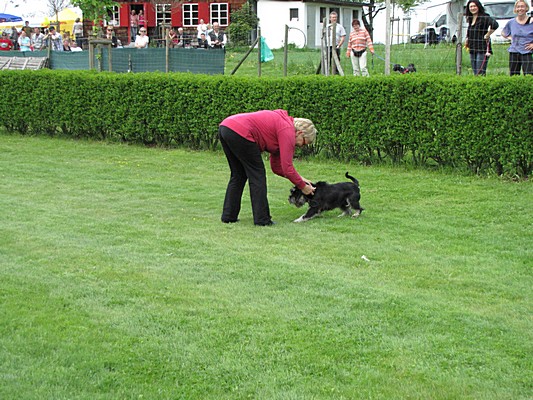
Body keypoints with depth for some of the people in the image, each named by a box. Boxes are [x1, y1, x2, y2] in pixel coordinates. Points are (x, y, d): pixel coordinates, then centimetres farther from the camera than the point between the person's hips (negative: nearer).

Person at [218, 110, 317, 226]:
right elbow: (287, 167, -7)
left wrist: (299, 179, 22)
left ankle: (228, 216, 22)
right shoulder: (288, 131, -3)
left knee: (238, 175, 21)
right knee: (257, 176, 2)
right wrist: (303, 186, 5)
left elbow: (277, 167, 28)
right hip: (239, 132, -10)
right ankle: (262, 219, 4)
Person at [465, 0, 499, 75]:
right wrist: (467, 39, 15)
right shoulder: (470, 19, 14)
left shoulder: (484, 17, -12)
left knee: (480, 73, -11)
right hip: (472, 49, 8)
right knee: (475, 73, 10)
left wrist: (487, 35, -18)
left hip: (482, 49, -8)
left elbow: (495, 24, -28)